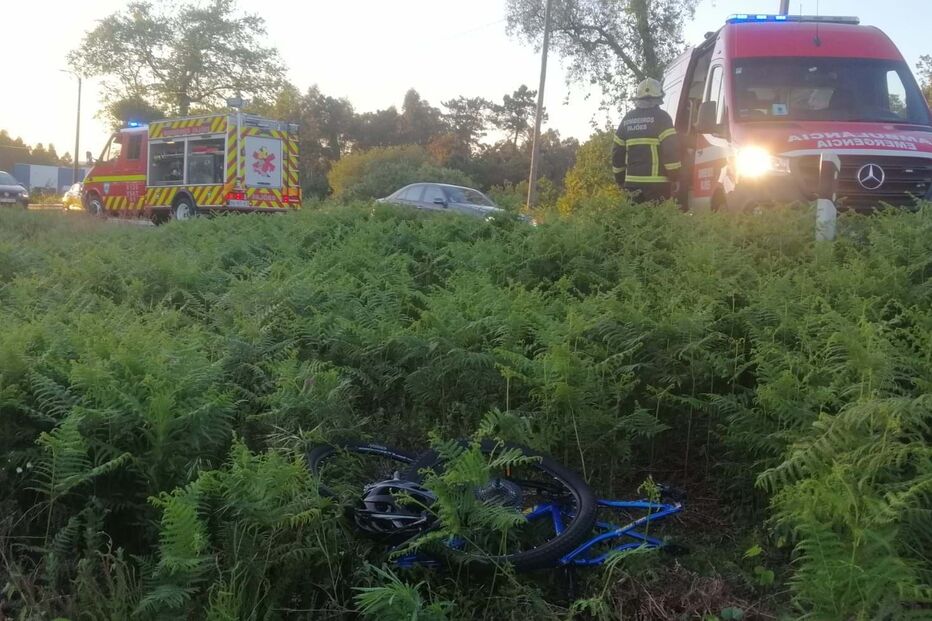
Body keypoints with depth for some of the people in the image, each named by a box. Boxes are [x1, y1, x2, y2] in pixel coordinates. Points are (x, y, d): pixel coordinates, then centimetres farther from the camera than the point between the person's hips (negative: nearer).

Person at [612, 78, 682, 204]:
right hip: (656, 183, -6)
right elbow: (671, 149, -12)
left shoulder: (627, 119, 13)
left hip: (633, 183, 6)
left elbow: (617, 151, 13)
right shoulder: (660, 117, -5)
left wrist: (620, 179, 21)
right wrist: (675, 176, -3)